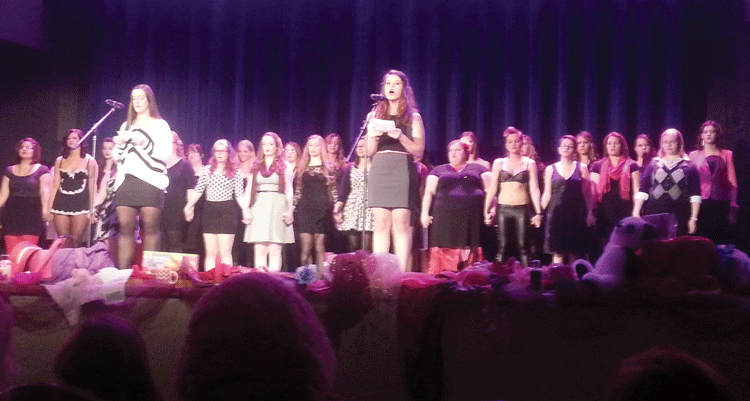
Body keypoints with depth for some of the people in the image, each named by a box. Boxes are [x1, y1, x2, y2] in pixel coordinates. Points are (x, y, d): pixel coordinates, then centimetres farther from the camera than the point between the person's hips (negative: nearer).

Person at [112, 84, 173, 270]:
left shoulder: (160, 125, 9)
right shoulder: (126, 126, 23)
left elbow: (166, 153, -4)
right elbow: (118, 157, 23)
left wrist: (145, 143, -16)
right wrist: (119, 145, 3)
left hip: (150, 180, -4)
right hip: (126, 181, 4)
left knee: (150, 228, -9)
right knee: (125, 228, -3)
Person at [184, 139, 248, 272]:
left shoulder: (234, 172, 4)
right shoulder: (207, 170, 11)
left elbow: (239, 194, 0)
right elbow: (198, 190, 12)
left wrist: (245, 210, -11)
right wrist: (188, 206, 6)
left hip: (227, 211, -3)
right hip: (209, 210, 3)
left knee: (225, 252, -4)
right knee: (210, 253, 4)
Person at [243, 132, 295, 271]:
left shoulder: (284, 166, 8)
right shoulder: (255, 166, 15)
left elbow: (289, 190, 4)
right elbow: (249, 189, 12)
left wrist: (290, 210, -7)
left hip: (277, 208, -2)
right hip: (258, 208, 2)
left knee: (275, 250, -7)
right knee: (259, 250, -2)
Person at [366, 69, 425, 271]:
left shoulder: (413, 117, 7)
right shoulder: (376, 116, 15)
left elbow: (419, 151, 0)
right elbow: (370, 151, 15)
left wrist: (400, 136, -14)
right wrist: (374, 136, -6)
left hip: (402, 171, -3)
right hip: (379, 170, 3)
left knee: (401, 225, -9)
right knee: (381, 225, -1)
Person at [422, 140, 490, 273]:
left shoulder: (478, 168, 17)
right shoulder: (439, 170, 21)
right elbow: (429, 192, 15)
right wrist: (425, 213, 2)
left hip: (472, 217, -1)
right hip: (445, 217, 1)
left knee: (470, 253, -5)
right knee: (445, 251, -7)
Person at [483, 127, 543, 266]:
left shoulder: (529, 163, 7)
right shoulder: (499, 163, 9)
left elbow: (534, 189, 3)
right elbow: (492, 188, 7)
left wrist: (538, 212, -4)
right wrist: (487, 211, 0)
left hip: (522, 209, -1)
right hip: (503, 208, 1)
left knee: (522, 247, -2)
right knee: (502, 247, 0)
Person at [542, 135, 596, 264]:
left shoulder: (581, 168, 7)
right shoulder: (550, 169, 10)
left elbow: (587, 193, 6)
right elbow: (547, 194, 11)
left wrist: (590, 213, -1)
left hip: (576, 214, 0)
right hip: (556, 213, 0)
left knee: (574, 253, 1)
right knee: (557, 253, -4)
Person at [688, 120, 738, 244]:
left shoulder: (726, 155, 12)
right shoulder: (694, 155, 12)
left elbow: (732, 182, 8)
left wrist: (733, 206, 0)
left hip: (721, 203, 0)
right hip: (701, 203, 0)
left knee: (721, 240, -2)